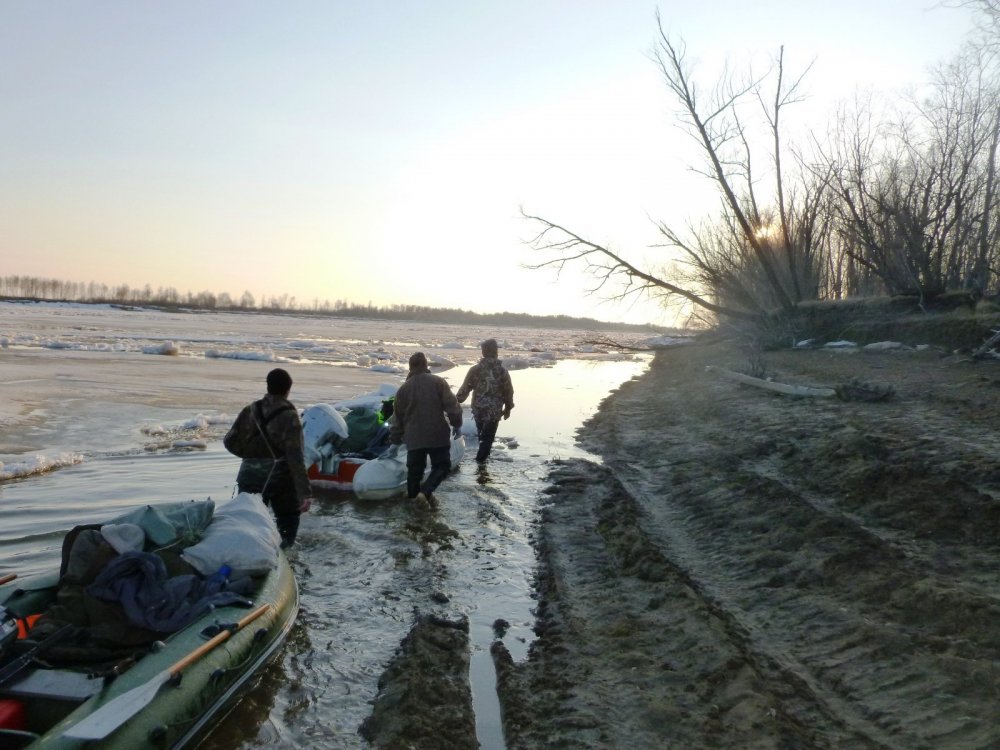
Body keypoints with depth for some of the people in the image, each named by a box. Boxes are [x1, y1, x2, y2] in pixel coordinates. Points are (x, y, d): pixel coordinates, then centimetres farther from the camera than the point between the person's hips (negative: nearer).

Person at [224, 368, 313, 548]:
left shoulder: (251, 410, 1)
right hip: (280, 478, -3)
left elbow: (230, 442, 4)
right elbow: (296, 458, -19)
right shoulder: (289, 416, -12)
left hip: (250, 476, 4)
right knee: (287, 521, 13)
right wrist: (305, 492, -20)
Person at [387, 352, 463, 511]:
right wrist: (457, 424, 7)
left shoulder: (403, 388, 7)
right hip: (438, 435, -2)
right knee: (442, 466, 7)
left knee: (415, 469, 14)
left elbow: (397, 418, 12)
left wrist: (395, 442, 20)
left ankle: (414, 496, 18)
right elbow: (452, 406, -8)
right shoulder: (438, 382, -3)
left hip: (414, 438, 3)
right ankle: (425, 492, -12)